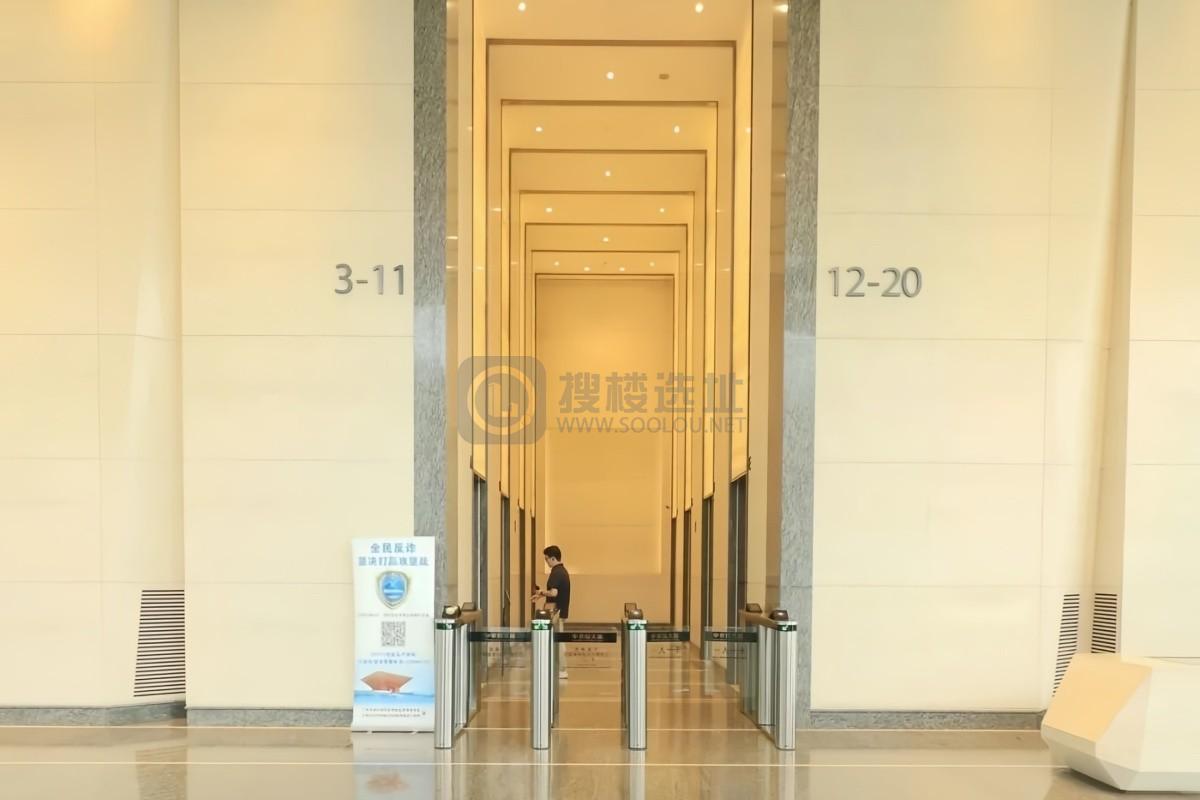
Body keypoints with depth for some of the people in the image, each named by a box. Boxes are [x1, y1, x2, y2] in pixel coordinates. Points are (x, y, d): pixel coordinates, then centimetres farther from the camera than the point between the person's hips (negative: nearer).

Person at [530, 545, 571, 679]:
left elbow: (553, 593, -29)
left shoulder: (556, 572, -19)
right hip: (560, 610, 10)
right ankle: (560, 669, 18)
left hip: (556, 611, -10)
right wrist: (541, 595, 16)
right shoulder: (562, 570, 12)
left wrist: (542, 592, -10)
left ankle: (561, 670, 3)